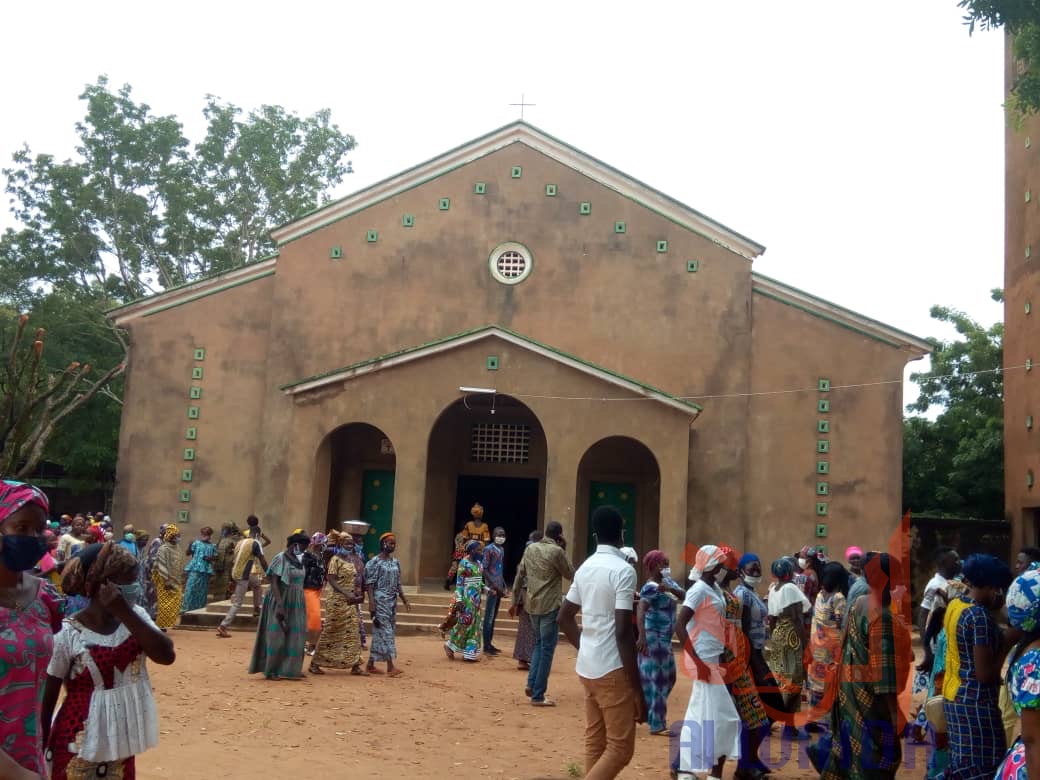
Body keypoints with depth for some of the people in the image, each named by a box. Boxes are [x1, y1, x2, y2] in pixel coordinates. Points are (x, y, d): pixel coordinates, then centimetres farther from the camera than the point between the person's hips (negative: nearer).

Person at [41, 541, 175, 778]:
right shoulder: (68, 634, -15)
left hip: (120, 743, 4)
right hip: (78, 747, -4)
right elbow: (47, 699, -7)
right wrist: (42, 751, -1)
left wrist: (125, 612, -24)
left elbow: (166, 655, -19)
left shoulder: (135, 615, -4)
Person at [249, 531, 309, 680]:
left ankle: (290, 669, 18)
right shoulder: (280, 559, -12)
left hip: (296, 605, 7)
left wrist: (303, 606, 15)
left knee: (295, 638, 9)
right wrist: (280, 605, -25)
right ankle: (271, 670, 9)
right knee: (277, 637, 0)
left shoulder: (299, 560, 9)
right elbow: (274, 583, -17)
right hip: (281, 603, -7)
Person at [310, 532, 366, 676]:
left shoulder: (349, 560, 13)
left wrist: (357, 593, 4)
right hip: (337, 602, -7)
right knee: (331, 632, -2)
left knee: (353, 632, 4)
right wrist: (346, 594, -26)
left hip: (350, 603, 7)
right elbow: (331, 580, -18)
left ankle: (355, 665, 7)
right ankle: (315, 663, 9)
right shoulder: (335, 560, -10)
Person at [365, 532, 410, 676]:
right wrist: (371, 602, -19)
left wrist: (404, 600, 14)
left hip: (392, 601, 7)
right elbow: (370, 584, -12)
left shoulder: (396, 562, 12)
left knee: (379, 633, 9)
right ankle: (390, 667, -11)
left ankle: (371, 665, 16)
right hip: (380, 600, -7)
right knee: (386, 632, -10)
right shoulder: (375, 562, -9)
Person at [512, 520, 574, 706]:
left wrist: (515, 600, 22)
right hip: (550, 606, -6)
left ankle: (531, 684, 14)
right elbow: (571, 575, 0)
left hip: (532, 605, 6)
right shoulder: (557, 551, -11)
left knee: (539, 644, 23)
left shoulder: (530, 549, 7)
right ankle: (538, 696, 3)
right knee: (547, 649, 1)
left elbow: (519, 575, 12)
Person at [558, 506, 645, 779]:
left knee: (595, 743, 14)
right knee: (620, 748, -2)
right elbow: (623, 632, -20)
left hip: (586, 667, 8)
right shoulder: (623, 570, -14)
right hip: (612, 670, -8)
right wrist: (638, 690, -17)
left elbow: (564, 617, 16)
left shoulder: (585, 568, 9)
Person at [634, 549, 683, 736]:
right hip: (653, 639, -10)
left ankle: (650, 714, 33)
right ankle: (657, 725, 1)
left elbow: (684, 596, -1)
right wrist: (642, 636, -44)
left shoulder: (668, 583, 10)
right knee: (656, 680, -5)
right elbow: (640, 610, -32)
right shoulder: (651, 588, -18)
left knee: (668, 678, 19)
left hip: (665, 639, 10)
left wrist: (671, 589, -20)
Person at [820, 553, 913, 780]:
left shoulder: (860, 604, 6)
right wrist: (894, 710, -19)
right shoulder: (882, 616, -22)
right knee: (877, 753, 2)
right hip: (870, 694, -9)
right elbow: (883, 669, -23)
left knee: (853, 745, 19)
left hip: (854, 689, 9)